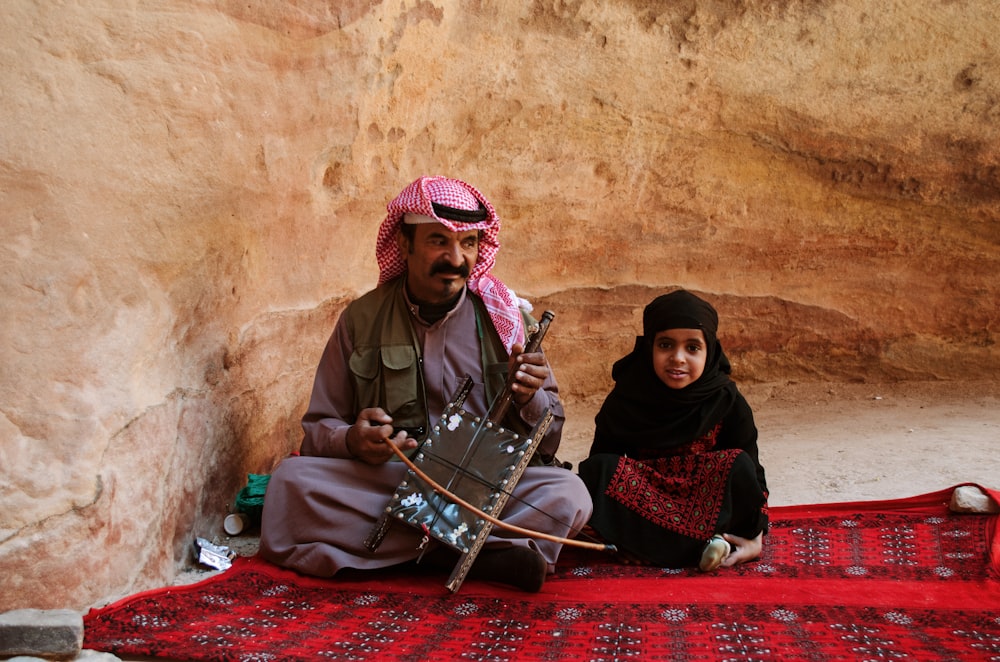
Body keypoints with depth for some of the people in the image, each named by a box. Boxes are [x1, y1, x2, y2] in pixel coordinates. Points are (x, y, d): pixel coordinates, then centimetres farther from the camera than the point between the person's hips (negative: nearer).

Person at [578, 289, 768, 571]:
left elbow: (749, 475, -6)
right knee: (601, 468, -26)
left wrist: (754, 535, -20)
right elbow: (596, 469, -7)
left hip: (705, 506, -1)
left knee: (737, 466, -26)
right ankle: (702, 544, -28)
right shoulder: (624, 400, -7)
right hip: (637, 511, 1)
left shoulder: (728, 403, -7)